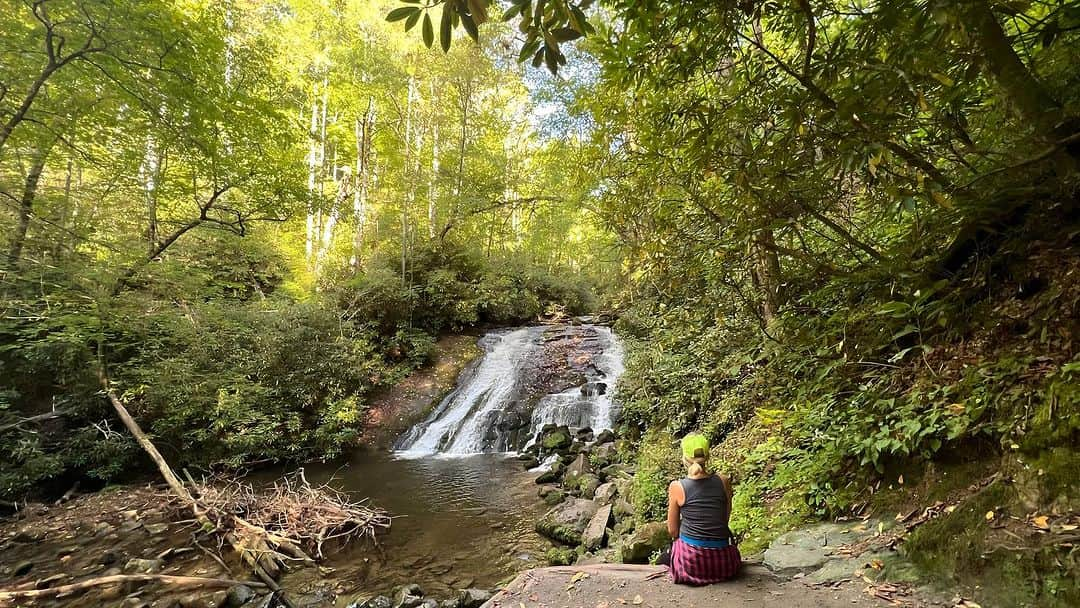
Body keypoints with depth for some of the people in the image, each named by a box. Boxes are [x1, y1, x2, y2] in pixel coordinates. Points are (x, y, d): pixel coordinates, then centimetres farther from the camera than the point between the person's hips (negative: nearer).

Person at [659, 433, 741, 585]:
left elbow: (672, 531, -3)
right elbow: (725, 519, 8)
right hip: (723, 563, 2)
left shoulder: (677, 487, -12)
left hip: (691, 563, -2)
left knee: (665, 557, 33)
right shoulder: (723, 482, -7)